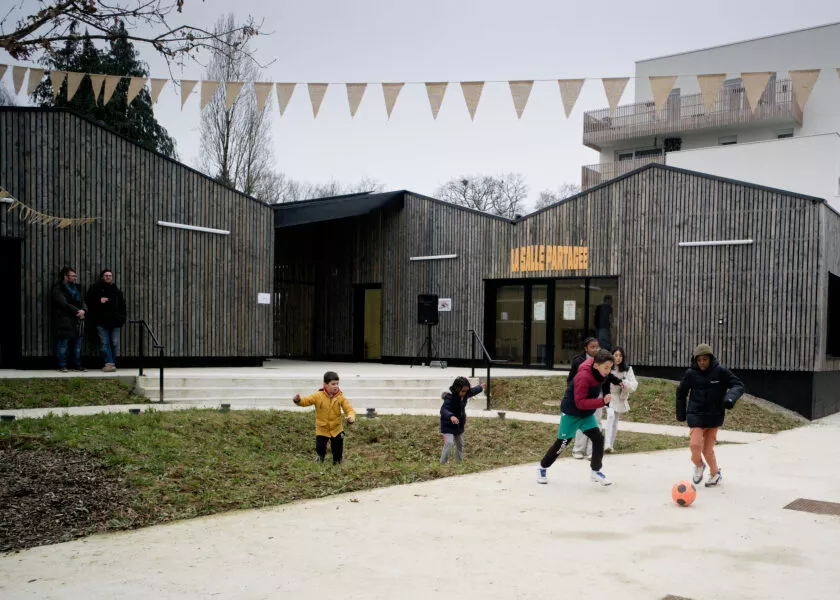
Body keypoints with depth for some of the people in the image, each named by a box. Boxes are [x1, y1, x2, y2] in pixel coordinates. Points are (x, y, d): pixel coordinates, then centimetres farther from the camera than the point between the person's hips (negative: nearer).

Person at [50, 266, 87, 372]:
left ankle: (77, 365, 16)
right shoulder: (57, 289, -5)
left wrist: (83, 310, -9)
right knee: (63, 345, -3)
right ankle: (62, 366, 2)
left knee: (77, 345, 9)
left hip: (77, 322, 7)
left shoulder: (76, 287, 18)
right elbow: (64, 304, -16)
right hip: (64, 321, -7)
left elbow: (82, 301, 13)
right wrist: (77, 311, -17)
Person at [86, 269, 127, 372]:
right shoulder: (95, 288, 9)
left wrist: (122, 318, 9)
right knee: (104, 343, -9)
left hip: (114, 321, 3)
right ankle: (109, 363, -14)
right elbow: (88, 301, 3)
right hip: (101, 321, -3)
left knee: (115, 344, 0)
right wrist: (99, 301, -13)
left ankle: (111, 363, 8)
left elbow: (122, 305, 20)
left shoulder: (116, 290, 18)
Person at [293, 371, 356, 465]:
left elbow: (349, 409, -16)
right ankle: (321, 456, 38)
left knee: (338, 449, 9)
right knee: (320, 448, 1)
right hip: (322, 429, -1)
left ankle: (337, 461, 40)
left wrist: (351, 416, -38)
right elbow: (306, 401, -19)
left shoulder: (340, 397, -11)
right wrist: (298, 400, -41)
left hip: (336, 429, 1)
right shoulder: (318, 396, -14)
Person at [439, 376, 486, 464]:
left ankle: (459, 462, 32)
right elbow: (443, 410, -40)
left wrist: (481, 387, 38)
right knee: (449, 443, -20)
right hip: (448, 425, -8)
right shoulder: (450, 397, -28)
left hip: (459, 424, 8)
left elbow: (473, 391, 20)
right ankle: (443, 464, -14)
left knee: (460, 444, 17)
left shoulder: (465, 394, -4)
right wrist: (451, 416, -60)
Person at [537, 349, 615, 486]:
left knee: (598, 438, -6)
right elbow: (580, 403, -35)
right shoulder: (583, 377, -33)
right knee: (562, 443, 3)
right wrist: (602, 401, -42)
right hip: (571, 413, -7)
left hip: (587, 413, 7)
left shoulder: (599, 372, -8)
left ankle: (596, 472, 7)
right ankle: (542, 468, 22)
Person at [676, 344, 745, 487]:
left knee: (708, 449, 6)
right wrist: (681, 414, 13)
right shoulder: (691, 374, -4)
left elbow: (738, 385, -8)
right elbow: (681, 392, 10)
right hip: (696, 415, 0)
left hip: (715, 416, 0)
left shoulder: (720, 371, -8)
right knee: (695, 444, -14)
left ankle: (715, 473, 32)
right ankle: (698, 465, 18)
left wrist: (730, 398, -28)